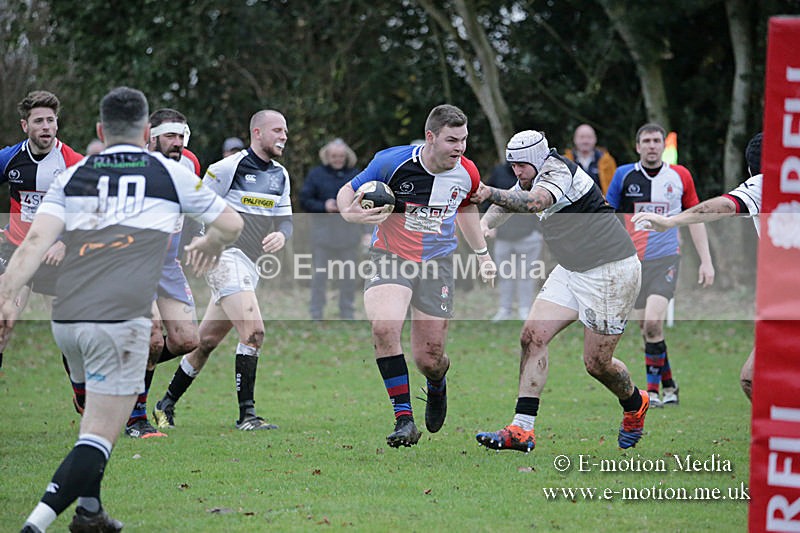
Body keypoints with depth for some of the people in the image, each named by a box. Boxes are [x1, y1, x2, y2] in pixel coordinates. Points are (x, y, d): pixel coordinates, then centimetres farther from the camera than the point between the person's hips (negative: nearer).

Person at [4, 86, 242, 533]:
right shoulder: (170, 174, 11)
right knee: (100, 437, -7)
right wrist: (210, 245, 44)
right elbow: (231, 224, 22)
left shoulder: (71, 177, 14)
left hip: (66, 320, 4)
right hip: (121, 320, -4)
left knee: (100, 411, 30)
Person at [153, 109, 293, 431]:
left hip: (249, 265, 8)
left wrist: (281, 235, -8)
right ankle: (246, 414, -16)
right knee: (253, 332, -19)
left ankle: (167, 405, 25)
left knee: (208, 341, 13)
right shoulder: (230, 167, -10)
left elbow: (285, 219, 14)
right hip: (226, 257, -8)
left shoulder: (280, 175, 14)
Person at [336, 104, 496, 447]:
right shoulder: (392, 162, -17)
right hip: (390, 256, -2)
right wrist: (352, 214, -26)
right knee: (383, 327, -30)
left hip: (437, 261, 2)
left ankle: (437, 384, 40)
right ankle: (404, 419, -21)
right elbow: (347, 192, -4)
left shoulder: (467, 174, -5)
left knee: (429, 360, 0)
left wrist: (482, 254, 22)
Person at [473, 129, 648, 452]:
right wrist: (484, 225, -17)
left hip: (611, 271, -9)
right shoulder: (531, 180, 8)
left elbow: (534, 202, -38)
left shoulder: (557, 168, -20)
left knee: (596, 362, -2)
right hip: (572, 270, 9)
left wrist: (490, 193, -54)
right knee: (533, 336, -7)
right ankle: (522, 430, -9)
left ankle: (635, 405, 31)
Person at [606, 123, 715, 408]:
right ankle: (669, 385, 18)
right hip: (633, 261, 2)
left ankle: (653, 387, -8)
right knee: (646, 327, 2)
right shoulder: (624, 175, 1)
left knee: (652, 323, -18)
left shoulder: (680, 176, 2)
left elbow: (695, 218, 9)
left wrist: (706, 261, 6)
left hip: (666, 258, -2)